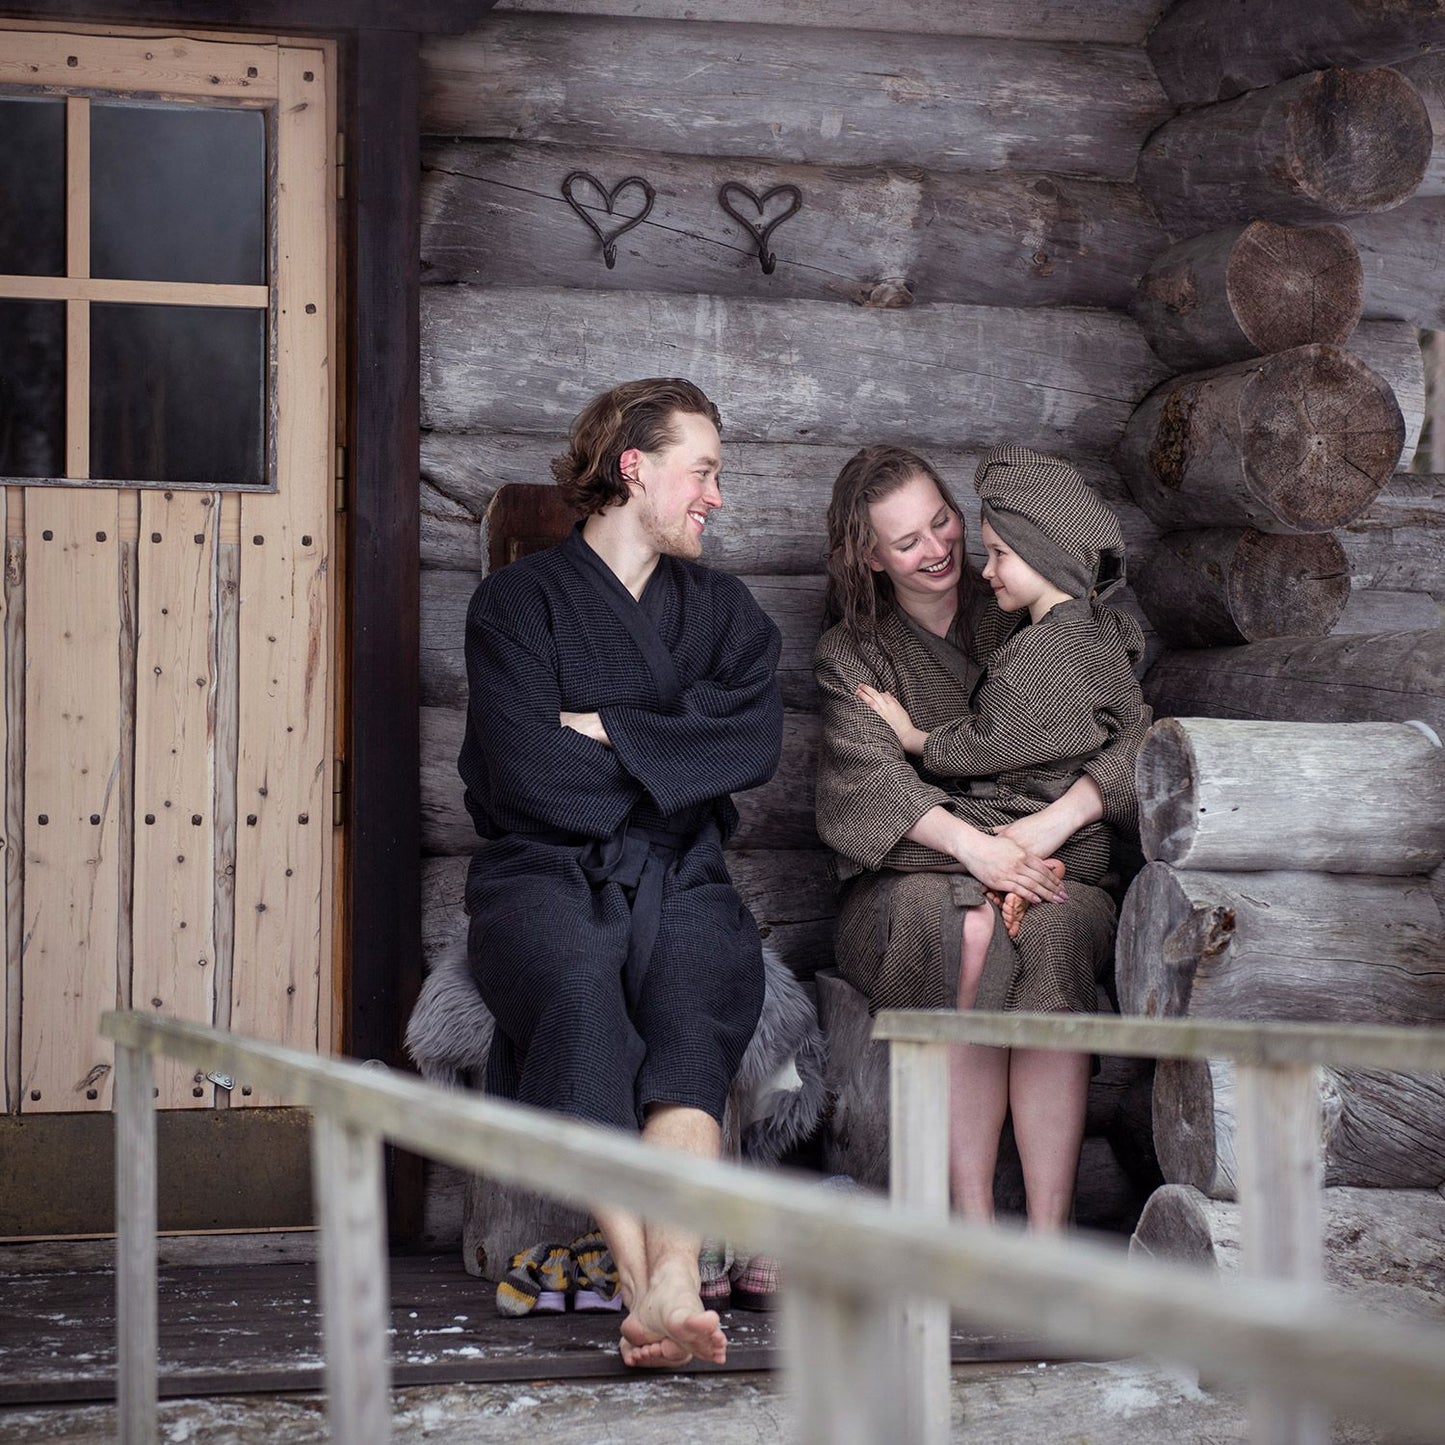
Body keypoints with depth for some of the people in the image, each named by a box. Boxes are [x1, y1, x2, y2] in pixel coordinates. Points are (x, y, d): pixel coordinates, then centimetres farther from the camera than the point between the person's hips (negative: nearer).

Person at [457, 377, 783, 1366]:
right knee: (580, 989, -36)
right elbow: (529, 778, -7)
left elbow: (755, 743, 1)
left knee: (699, 988, -32)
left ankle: (670, 1285, -50)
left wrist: (605, 731, -4)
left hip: (681, 880, 3)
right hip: (545, 875, -2)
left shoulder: (723, 609, 21)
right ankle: (652, 1292, -44)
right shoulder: (520, 601, 7)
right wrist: (672, 773, 3)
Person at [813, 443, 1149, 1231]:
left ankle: (1048, 1239, -40)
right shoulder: (851, 653, 12)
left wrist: (1056, 819, -18)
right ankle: (974, 1229, -37)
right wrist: (973, 846, -25)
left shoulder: (1025, 618, 12)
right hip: (909, 878, 0)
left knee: (1053, 932, -35)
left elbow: (1133, 731, 1)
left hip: (1049, 868, 0)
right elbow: (869, 775, -7)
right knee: (968, 929, -36)